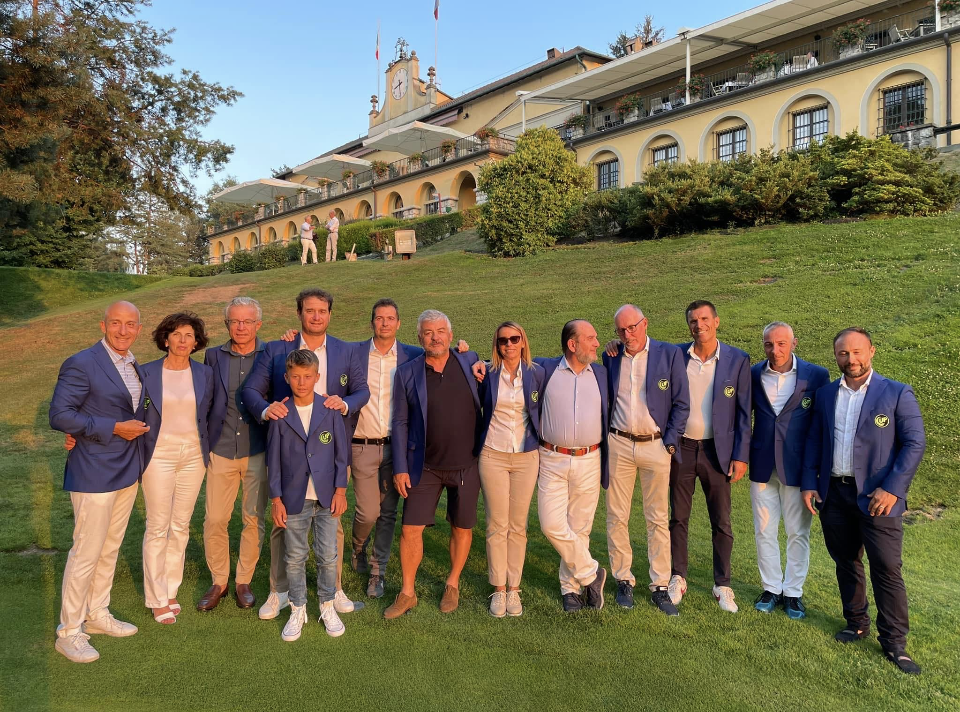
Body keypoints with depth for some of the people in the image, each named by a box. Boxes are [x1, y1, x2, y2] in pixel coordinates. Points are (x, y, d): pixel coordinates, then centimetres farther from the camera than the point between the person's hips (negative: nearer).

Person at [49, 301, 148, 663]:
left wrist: (136, 424, 2)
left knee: (110, 549, 18)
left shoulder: (133, 366, 9)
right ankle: (69, 631, 17)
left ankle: (97, 614, 34)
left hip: (127, 471, 8)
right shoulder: (82, 364, -15)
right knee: (86, 553, 1)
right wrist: (114, 428, -20)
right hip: (95, 474, -8)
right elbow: (59, 416, -19)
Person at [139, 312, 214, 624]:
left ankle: (170, 591, 27)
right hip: (159, 455, -2)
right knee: (157, 528, 3)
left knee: (181, 526, 12)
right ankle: (157, 599, 17)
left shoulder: (205, 374, 1)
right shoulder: (147, 373, -5)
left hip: (193, 455, 3)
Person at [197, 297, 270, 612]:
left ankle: (243, 581, 28)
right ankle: (218, 582, 26)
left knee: (254, 520, 8)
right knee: (214, 520, 5)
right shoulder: (214, 356, 3)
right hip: (221, 450, 1)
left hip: (257, 452, -1)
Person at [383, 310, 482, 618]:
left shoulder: (469, 362, -2)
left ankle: (452, 585, 35)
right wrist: (400, 468, -4)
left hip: (467, 464, 1)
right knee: (410, 529, 1)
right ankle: (407, 593, 21)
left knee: (462, 527, 12)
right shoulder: (407, 373, -4)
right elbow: (400, 423, -1)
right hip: (425, 466, -1)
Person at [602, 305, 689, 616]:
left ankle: (660, 587, 16)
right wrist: (602, 441, 3)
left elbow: (682, 403, -1)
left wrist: (670, 443, -6)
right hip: (618, 445, 2)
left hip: (656, 446, -2)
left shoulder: (670, 354, -2)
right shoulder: (610, 358, 5)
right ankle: (623, 580, 20)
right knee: (617, 517, 6)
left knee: (658, 519, 6)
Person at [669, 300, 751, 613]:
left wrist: (741, 456, -5)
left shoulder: (737, 360, -4)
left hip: (717, 450, -1)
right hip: (681, 448, 1)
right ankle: (678, 578, 27)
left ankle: (723, 585, 23)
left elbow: (743, 412, -3)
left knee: (722, 523, 7)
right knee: (678, 517, 11)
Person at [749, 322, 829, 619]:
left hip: (797, 468, -2)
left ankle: (793, 592, 26)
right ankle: (771, 588, 27)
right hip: (762, 467, 2)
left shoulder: (816, 375, -7)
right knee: (764, 531, 11)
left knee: (798, 533, 9)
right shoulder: (753, 375, 0)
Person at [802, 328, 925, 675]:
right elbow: (813, 441, 12)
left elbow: (915, 443, -7)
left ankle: (894, 643, 11)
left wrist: (892, 488, -14)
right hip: (834, 494, 4)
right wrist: (810, 484, 4)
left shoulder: (897, 394, -4)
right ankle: (856, 624, 30)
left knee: (887, 569, -1)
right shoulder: (825, 394, 9)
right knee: (846, 563, 14)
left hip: (876, 496, -4)